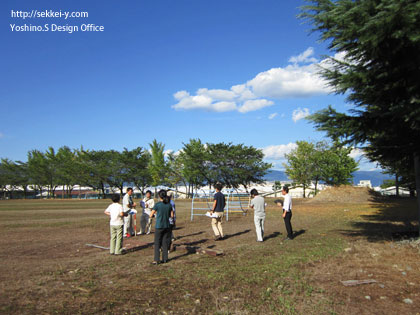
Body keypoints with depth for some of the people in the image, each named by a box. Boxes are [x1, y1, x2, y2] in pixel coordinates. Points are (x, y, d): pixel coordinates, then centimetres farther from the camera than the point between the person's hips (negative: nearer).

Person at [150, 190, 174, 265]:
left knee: (157, 243, 4)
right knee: (165, 243, 12)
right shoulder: (169, 204, 0)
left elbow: (151, 215, -7)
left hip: (159, 226, -4)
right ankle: (165, 258, 16)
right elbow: (171, 215, 7)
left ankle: (156, 260, 2)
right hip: (166, 226, 4)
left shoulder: (157, 205, -12)